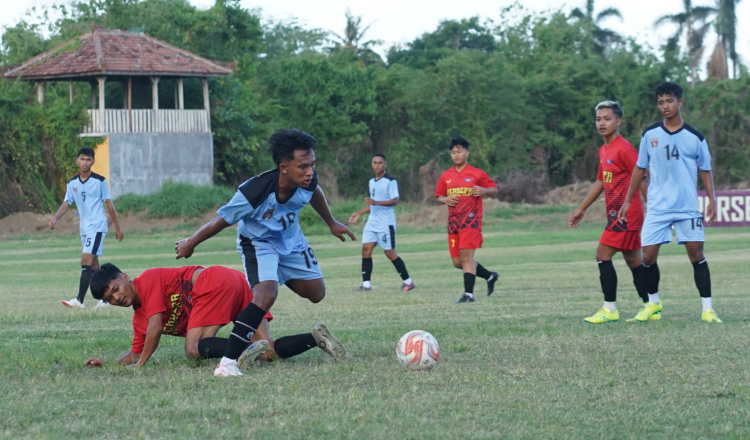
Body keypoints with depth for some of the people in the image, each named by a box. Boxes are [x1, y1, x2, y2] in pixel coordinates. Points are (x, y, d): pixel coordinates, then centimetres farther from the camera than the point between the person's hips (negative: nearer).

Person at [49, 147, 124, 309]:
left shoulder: (100, 181, -6)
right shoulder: (72, 183, 8)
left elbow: (109, 204, -2)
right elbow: (66, 203, 4)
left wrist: (117, 228, 1)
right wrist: (55, 218, -15)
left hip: (97, 227, -6)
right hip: (84, 228, 6)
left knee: (86, 262, -16)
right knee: (93, 265, 10)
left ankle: (79, 300, -21)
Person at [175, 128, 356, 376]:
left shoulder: (307, 181, -25)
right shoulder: (254, 193, -40)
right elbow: (221, 221, -24)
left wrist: (331, 224, 19)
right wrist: (190, 244, -9)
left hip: (291, 240, 6)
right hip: (258, 243, -6)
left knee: (317, 294, 13)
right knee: (267, 295, -30)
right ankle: (227, 362, -28)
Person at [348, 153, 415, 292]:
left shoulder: (390, 181, -9)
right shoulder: (372, 182, 16)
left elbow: (395, 201, -18)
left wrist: (376, 202, -29)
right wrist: (358, 213, 21)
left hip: (386, 223, -7)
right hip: (372, 222, 7)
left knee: (390, 253, -5)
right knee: (366, 249, -3)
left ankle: (408, 281, 6)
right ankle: (366, 283, -1)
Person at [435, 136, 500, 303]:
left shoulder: (477, 174, -1)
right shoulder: (446, 176, 10)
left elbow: (494, 190, 4)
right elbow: (439, 196, 18)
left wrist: (484, 191, -17)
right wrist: (445, 199, -5)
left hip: (471, 221, -6)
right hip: (453, 222, 6)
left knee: (466, 256, -18)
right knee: (457, 262, 7)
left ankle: (469, 293, -17)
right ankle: (490, 276, 27)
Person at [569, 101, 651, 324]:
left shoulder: (624, 149, -15)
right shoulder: (603, 150, 13)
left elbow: (641, 180, -16)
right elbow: (601, 182, 24)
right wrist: (581, 209, 28)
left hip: (625, 212, -9)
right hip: (616, 212, 9)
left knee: (603, 254, -11)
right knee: (633, 260, 11)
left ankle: (610, 309, -7)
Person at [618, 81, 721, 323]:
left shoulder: (695, 138, 1)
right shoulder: (650, 135, 4)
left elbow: (705, 170, 7)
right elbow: (640, 168, 12)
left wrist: (712, 200, -6)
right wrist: (627, 201, 10)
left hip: (688, 208, -1)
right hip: (657, 207, 2)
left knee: (696, 254, -7)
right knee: (648, 256, -1)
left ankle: (707, 309, -2)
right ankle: (653, 302, 22)